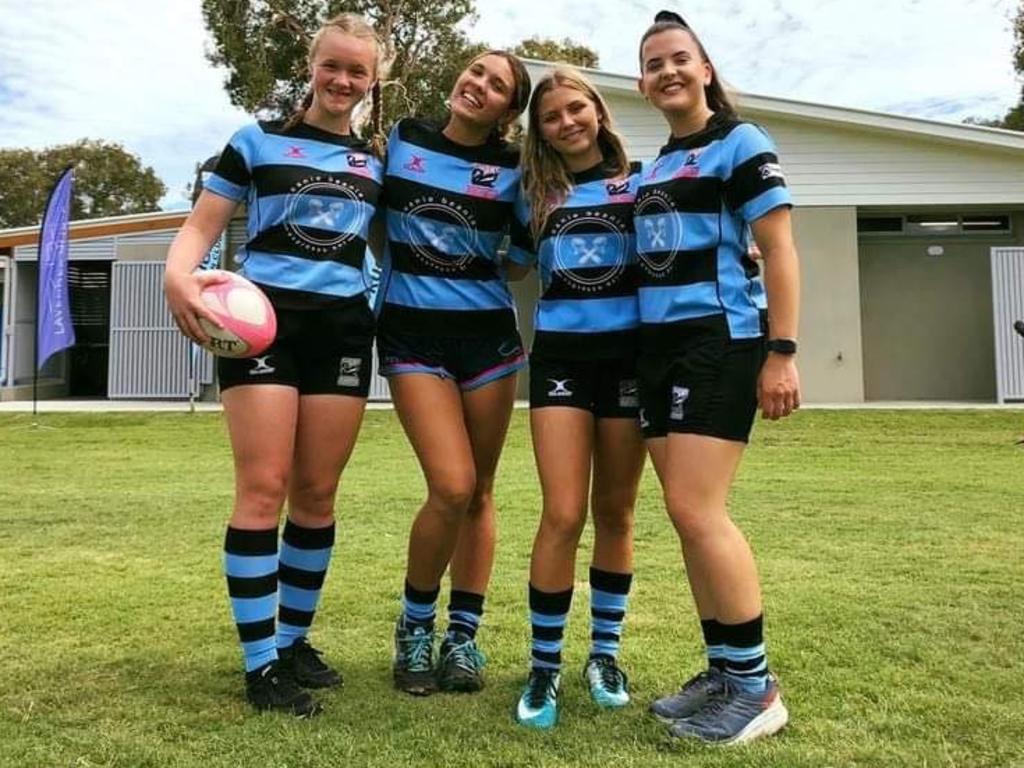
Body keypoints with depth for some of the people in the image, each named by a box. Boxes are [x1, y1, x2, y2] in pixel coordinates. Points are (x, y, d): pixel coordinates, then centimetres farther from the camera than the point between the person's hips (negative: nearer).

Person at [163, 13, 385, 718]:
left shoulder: (377, 161, 16)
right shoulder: (259, 140, 6)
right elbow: (203, 226, 0)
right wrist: (178, 275, -21)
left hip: (343, 327, 3)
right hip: (264, 320, -3)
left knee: (317, 493, 5)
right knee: (263, 489, -8)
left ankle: (294, 641, 21)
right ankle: (260, 664, 3)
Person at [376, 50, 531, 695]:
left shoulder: (514, 169, 4)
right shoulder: (401, 140, 5)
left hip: (489, 333, 2)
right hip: (412, 333, -1)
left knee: (479, 490, 4)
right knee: (451, 488, -13)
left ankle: (464, 635, 20)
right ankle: (415, 626, 11)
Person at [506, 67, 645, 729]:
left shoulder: (640, 180, 8)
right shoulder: (535, 197, 12)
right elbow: (512, 269, 20)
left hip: (629, 352, 0)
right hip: (559, 356, 0)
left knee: (615, 511, 7)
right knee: (564, 514, -8)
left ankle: (605, 651, 24)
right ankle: (544, 666, 7)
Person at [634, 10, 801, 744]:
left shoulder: (742, 144, -1)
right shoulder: (652, 169, 19)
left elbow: (779, 250, -8)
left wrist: (782, 351, -16)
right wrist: (644, 351, 14)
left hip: (721, 341, -7)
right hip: (658, 345, 7)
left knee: (695, 509, -13)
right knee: (689, 515, 6)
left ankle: (756, 685, 2)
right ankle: (723, 671, 17)